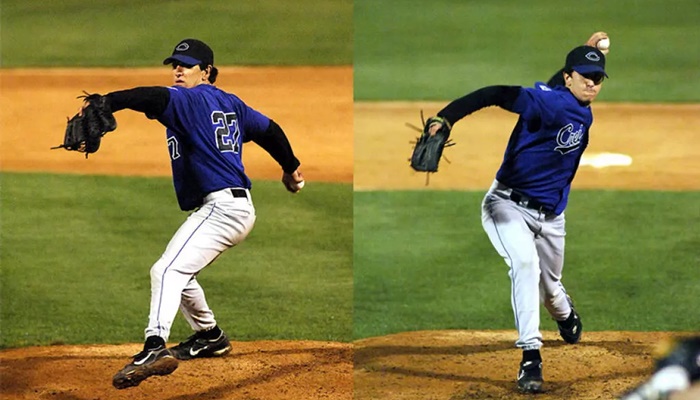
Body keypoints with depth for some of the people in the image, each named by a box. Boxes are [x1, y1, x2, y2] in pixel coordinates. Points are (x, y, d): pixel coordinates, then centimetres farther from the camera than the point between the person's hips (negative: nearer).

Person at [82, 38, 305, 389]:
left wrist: (106, 102, -41)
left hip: (220, 206, -10)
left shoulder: (191, 100, -7)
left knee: (167, 270, -26)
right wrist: (290, 168, 45)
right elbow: (268, 129, 28)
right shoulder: (231, 104, 19)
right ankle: (210, 336, 43)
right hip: (239, 207, 10)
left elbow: (156, 98, -27)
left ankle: (155, 347, -45)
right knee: (179, 272, 28)